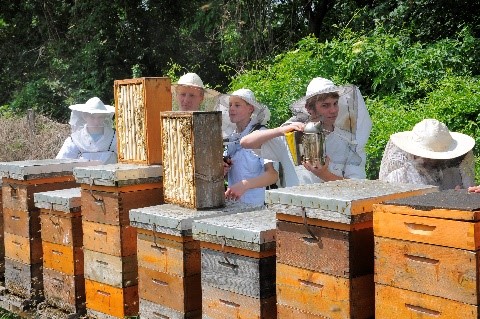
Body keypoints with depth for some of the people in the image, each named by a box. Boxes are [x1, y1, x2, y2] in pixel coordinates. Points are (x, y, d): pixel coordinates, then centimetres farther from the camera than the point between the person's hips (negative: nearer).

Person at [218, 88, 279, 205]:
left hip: (255, 205, -6)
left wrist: (244, 185, -29)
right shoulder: (231, 137, 11)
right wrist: (221, 170, -1)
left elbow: (273, 175, -16)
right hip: (232, 204, 6)